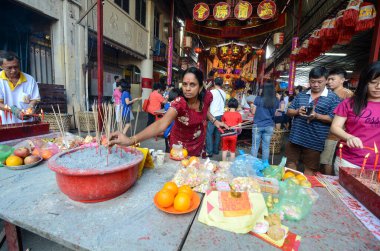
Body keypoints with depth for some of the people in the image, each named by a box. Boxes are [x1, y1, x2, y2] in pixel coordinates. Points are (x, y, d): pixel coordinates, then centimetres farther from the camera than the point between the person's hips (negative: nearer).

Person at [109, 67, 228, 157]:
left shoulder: (207, 97, -19)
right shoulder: (179, 103, -34)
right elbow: (161, 124, -51)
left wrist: (214, 120, -8)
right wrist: (131, 140, -65)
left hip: (199, 141, 4)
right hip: (180, 144, -4)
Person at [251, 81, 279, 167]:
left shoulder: (258, 98, -9)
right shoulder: (276, 101, -1)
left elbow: (253, 112, -2)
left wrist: (253, 106, 15)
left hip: (258, 125, -2)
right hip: (269, 126, 3)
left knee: (255, 145, 7)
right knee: (266, 146, 11)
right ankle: (265, 163, 21)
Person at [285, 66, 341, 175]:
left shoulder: (333, 98, -2)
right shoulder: (301, 95, 10)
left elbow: (334, 118, -10)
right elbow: (289, 111, 10)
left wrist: (316, 116, -25)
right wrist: (297, 111, -12)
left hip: (314, 141, -3)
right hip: (295, 138, 4)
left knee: (310, 169, 11)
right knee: (291, 163, 15)